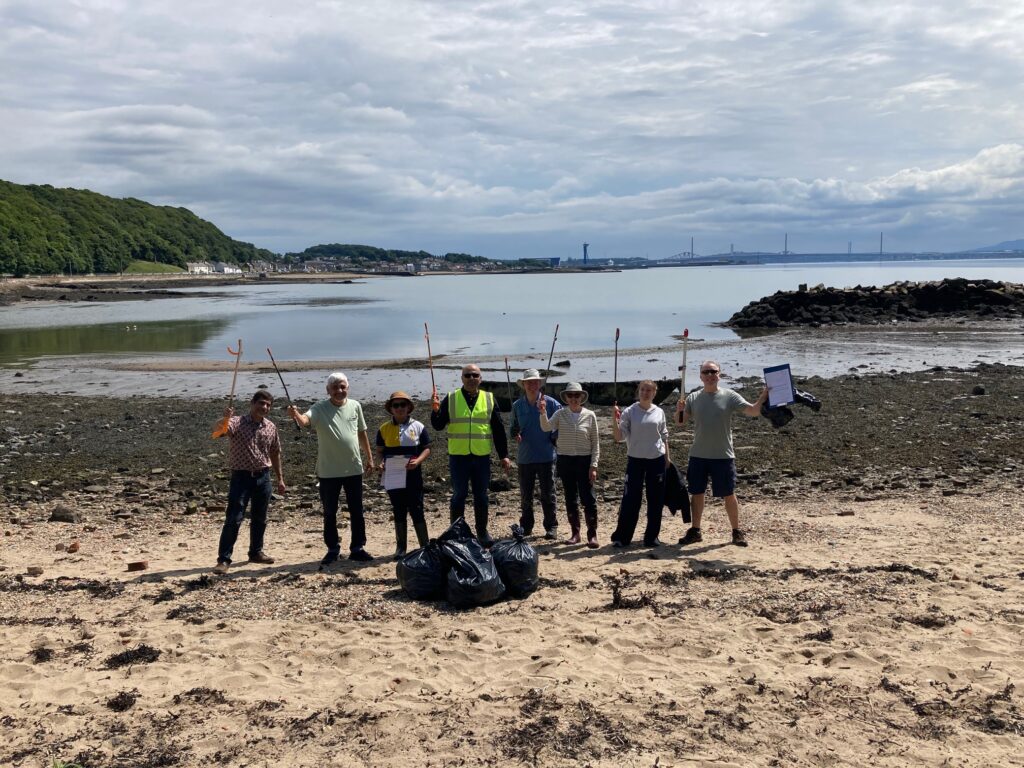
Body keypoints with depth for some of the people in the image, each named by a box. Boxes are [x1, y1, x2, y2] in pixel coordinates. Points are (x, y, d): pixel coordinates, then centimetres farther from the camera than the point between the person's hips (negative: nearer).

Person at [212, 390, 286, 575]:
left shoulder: (271, 427, 6)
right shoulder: (237, 423, -9)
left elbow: (275, 453, 16)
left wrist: (280, 478, 17)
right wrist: (225, 419, -51)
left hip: (263, 477, 5)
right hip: (241, 477, -5)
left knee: (260, 519, 15)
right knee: (233, 519, -7)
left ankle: (256, 552, 31)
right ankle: (223, 559, -2)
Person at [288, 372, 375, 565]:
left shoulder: (355, 406, 1)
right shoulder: (320, 408, -10)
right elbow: (304, 420, -31)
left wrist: (369, 457, 13)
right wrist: (296, 415, -54)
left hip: (354, 469, 3)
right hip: (328, 471, -2)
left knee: (356, 511, 10)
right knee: (330, 513, 8)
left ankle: (357, 548, 23)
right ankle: (333, 549, 22)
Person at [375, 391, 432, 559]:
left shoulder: (418, 427, 0)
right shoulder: (384, 429, 5)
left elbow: (426, 449, 2)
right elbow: (380, 451, 11)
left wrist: (417, 461, -16)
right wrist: (380, 462, -9)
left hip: (413, 476, -2)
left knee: (416, 511, 1)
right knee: (399, 512, 10)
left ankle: (425, 546, 8)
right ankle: (400, 547, 18)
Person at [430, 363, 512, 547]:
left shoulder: (489, 399, 6)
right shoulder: (450, 399, 2)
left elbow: (499, 429, 8)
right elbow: (438, 425, -2)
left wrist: (504, 455, 5)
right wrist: (435, 410, -21)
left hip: (482, 456, 2)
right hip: (458, 456, -1)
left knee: (481, 496, 8)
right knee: (458, 496, 3)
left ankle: (482, 532, 19)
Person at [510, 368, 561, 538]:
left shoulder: (551, 403, -2)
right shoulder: (517, 406, 6)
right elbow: (513, 427, 15)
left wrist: (554, 441, -9)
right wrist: (515, 434, -6)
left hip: (546, 456, -3)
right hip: (524, 457, 3)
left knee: (548, 495, 3)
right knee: (525, 495, 10)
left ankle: (551, 527, 13)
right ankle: (526, 526, 22)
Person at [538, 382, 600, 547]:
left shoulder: (589, 415, -2)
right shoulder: (560, 414, 1)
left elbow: (595, 443, 0)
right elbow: (547, 427, -16)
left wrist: (593, 466, -6)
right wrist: (543, 413, -35)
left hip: (584, 461, -2)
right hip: (565, 461, 2)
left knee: (588, 499, -4)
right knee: (570, 499, 9)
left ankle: (592, 534, 6)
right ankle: (575, 533, 19)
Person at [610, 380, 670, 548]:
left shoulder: (659, 412, 5)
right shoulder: (629, 412, -3)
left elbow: (664, 436, 13)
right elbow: (619, 437, -8)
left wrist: (667, 456, 8)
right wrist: (615, 420, -21)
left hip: (657, 459, 3)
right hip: (635, 459, -2)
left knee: (656, 499, 6)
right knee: (630, 498, -2)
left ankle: (652, 536, 16)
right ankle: (621, 537, 5)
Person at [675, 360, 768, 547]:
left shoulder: (730, 396, -4)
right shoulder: (693, 398, 3)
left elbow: (753, 411, -9)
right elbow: (680, 422, 5)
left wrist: (764, 395, -23)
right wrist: (679, 410, -15)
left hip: (723, 456, -2)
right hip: (698, 456, 2)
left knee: (729, 495, 5)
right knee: (696, 494, 10)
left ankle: (737, 532, 18)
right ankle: (695, 531, 22)